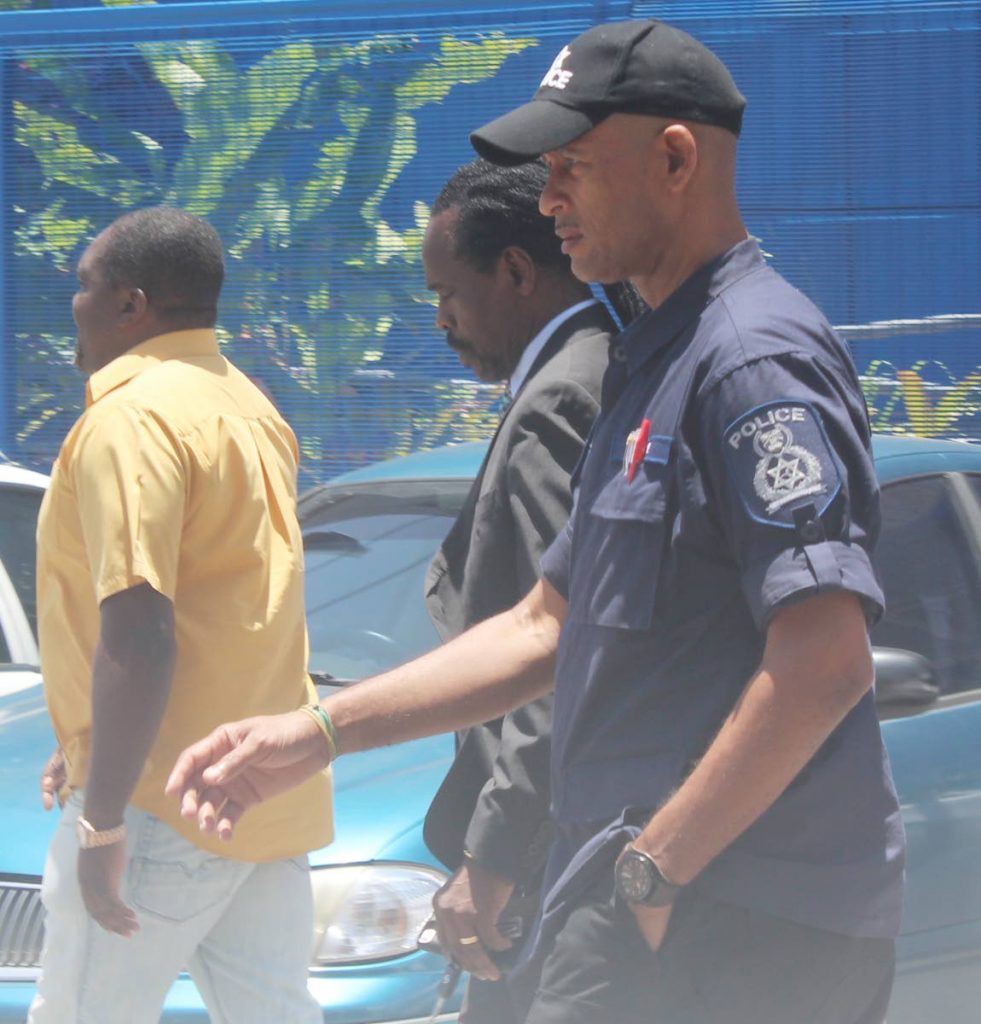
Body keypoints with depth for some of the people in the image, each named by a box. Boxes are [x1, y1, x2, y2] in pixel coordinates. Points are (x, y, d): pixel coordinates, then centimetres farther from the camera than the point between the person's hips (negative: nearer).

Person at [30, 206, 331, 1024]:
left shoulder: (132, 417, -13)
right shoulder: (248, 407, 17)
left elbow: (138, 635, -21)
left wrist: (101, 819, -20)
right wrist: (90, 752, 30)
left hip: (167, 799, -9)